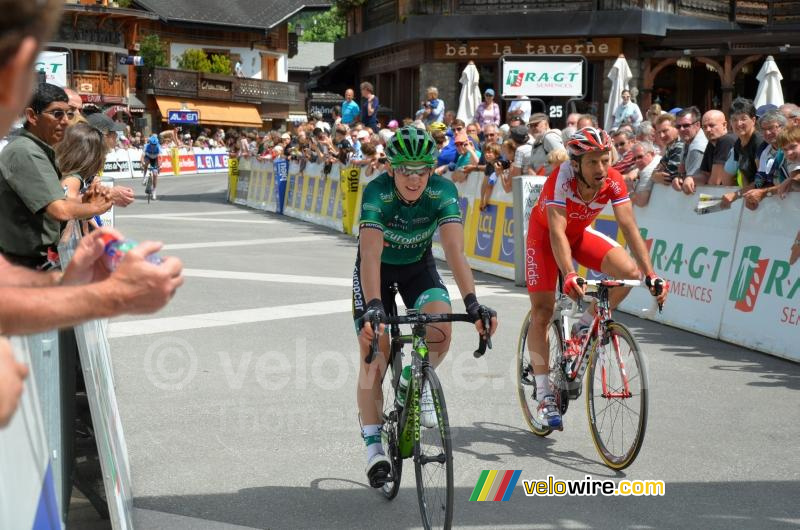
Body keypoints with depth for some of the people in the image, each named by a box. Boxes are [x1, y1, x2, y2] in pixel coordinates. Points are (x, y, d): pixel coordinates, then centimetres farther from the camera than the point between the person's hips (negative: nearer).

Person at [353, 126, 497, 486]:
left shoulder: (443, 192, -26)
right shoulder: (376, 193, -31)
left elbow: (454, 250, -34)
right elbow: (370, 255, -42)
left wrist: (472, 303, -46)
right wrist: (373, 307, -56)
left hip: (418, 265, 2)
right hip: (378, 268, -1)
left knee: (441, 330, -26)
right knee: (373, 355, -11)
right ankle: (373, 446, 1)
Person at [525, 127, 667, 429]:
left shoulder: (613, 181, -23)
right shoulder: (561, 179, -34)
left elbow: (629, 228, -24)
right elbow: (557, 232, -42)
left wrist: (651, 274, -33)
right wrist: (569, 275, -56)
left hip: (580, 234, 4)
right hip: (545, 234, -4)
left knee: (629, 272, -20)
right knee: (542, 311, -11)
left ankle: (583, 328, 3)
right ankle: (544, 395, -4)